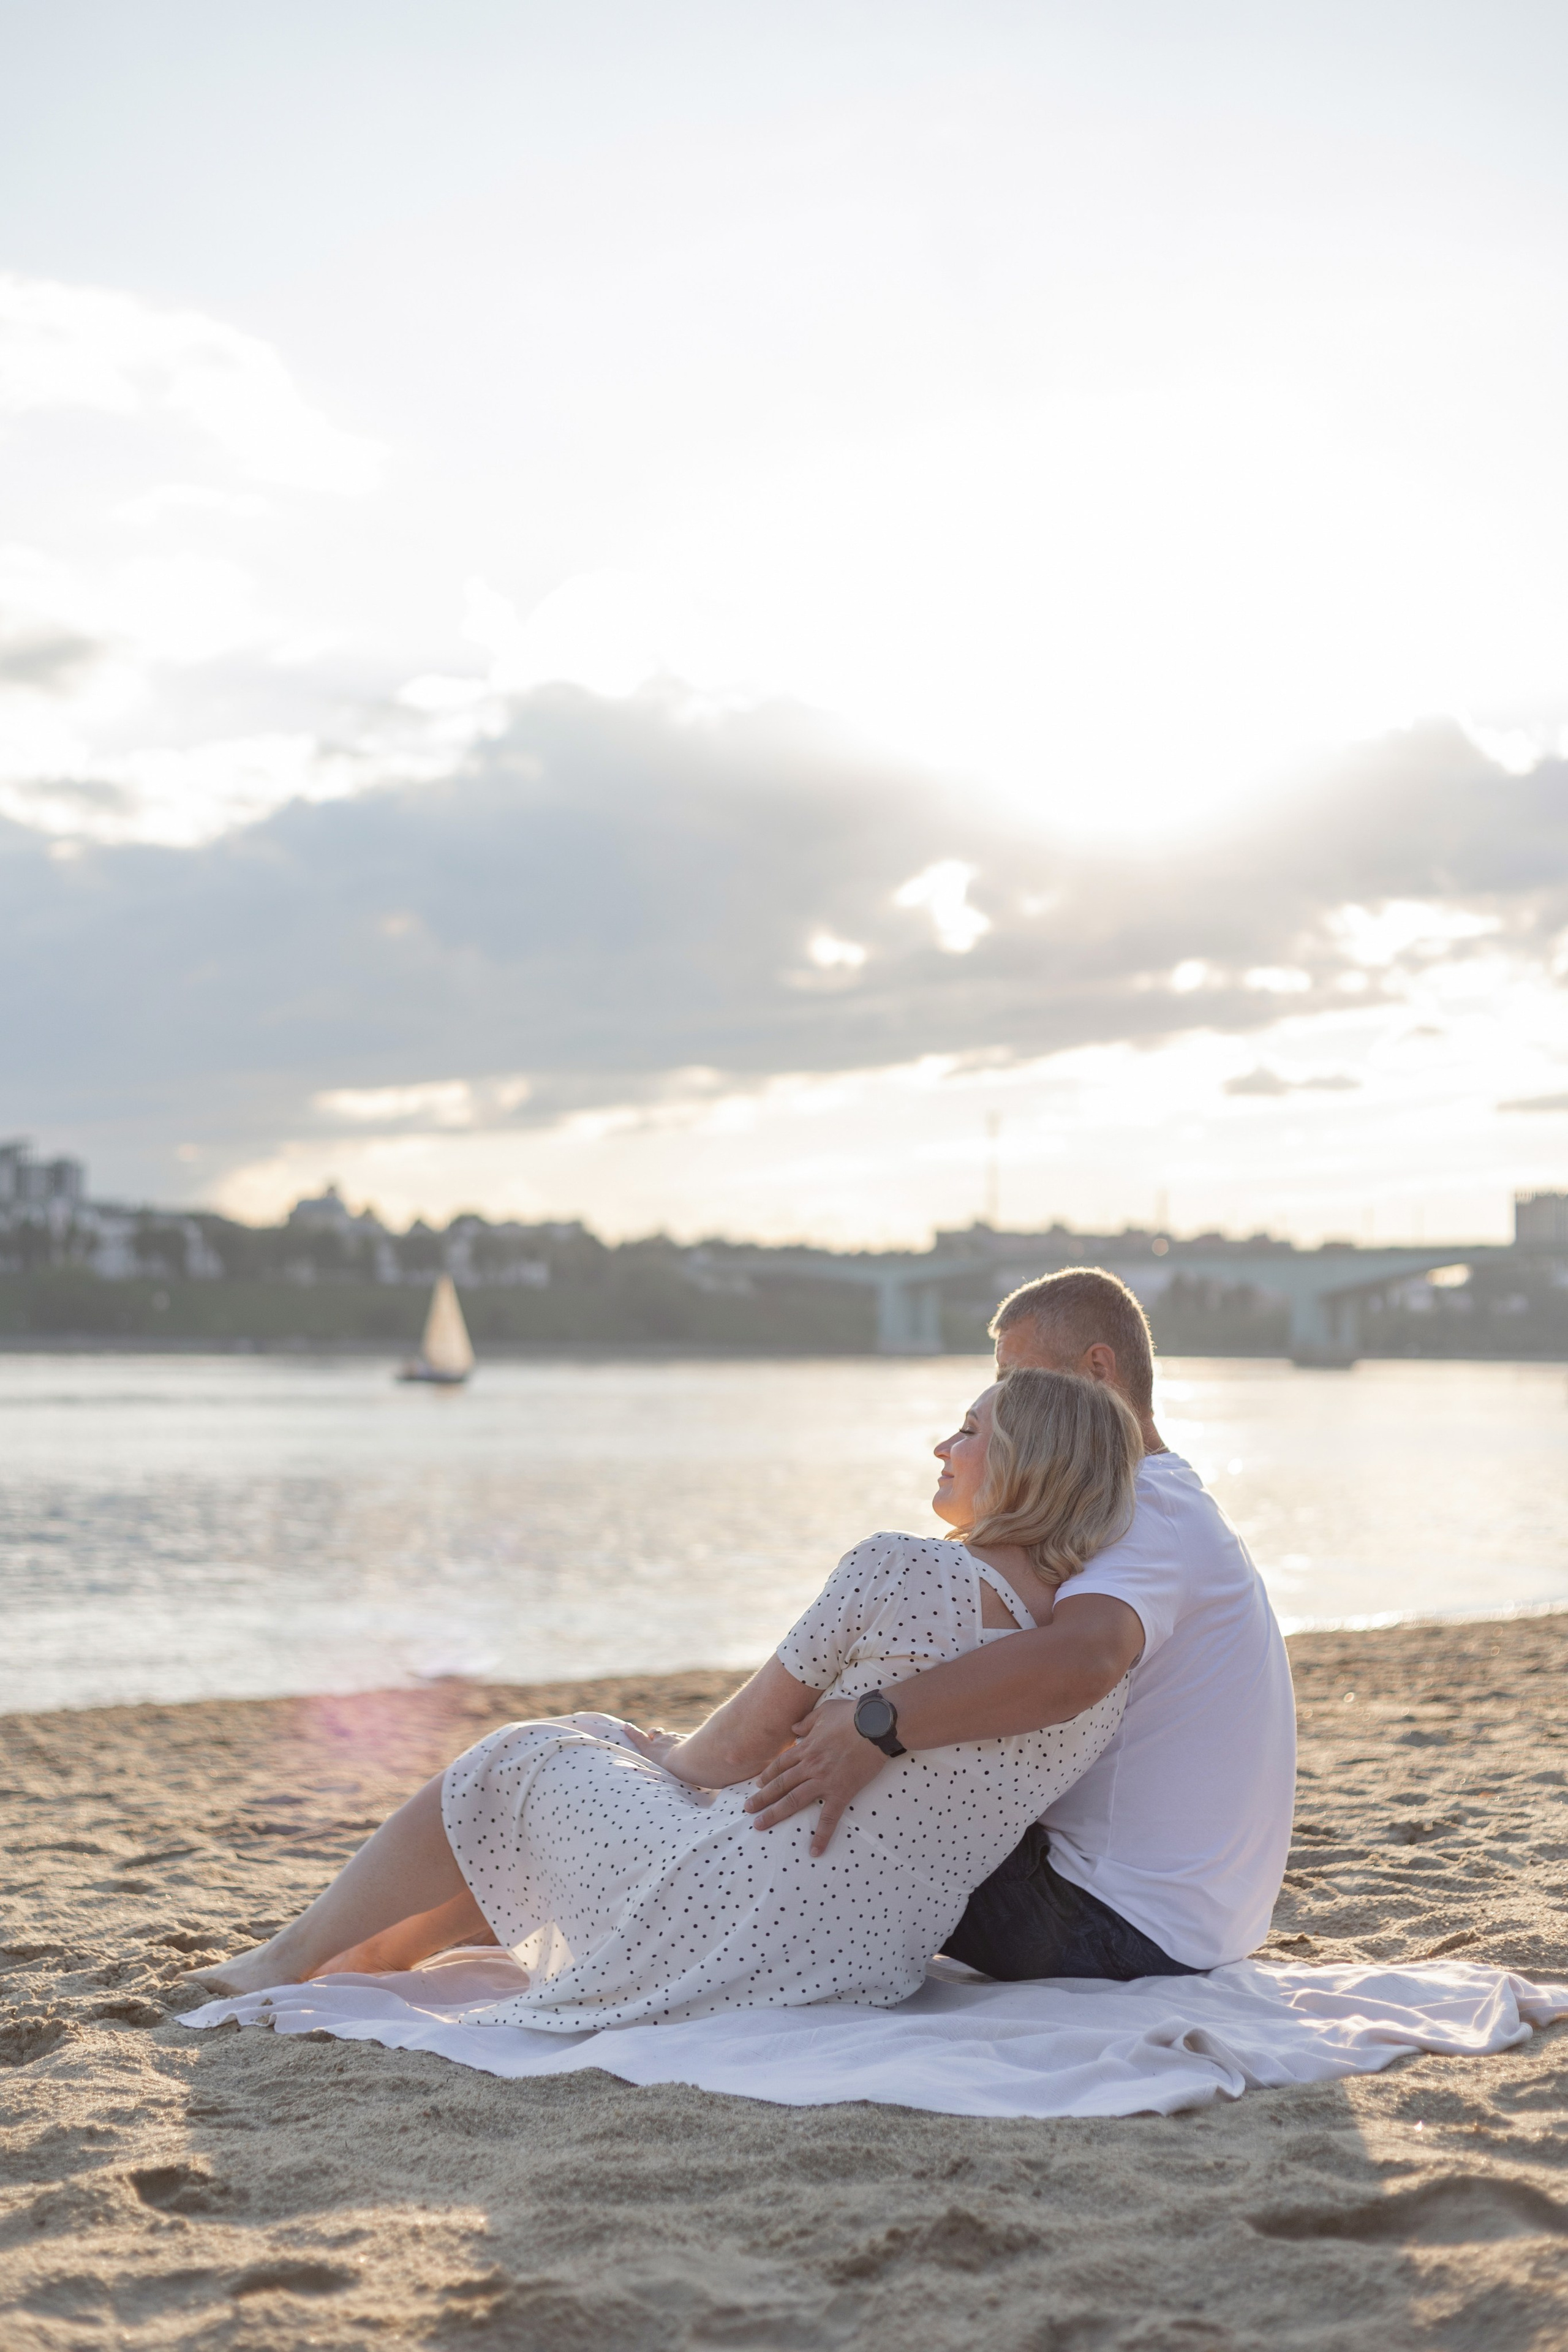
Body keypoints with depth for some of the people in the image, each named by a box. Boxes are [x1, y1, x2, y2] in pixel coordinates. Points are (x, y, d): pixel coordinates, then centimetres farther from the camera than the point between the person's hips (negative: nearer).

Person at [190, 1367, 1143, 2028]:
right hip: (875, 1972, 7)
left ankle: (284, 1961, 35)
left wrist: (667, 1755, 16)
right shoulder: (1107, 1677, 0)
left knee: (520, 1768, 20)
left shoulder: (897, 1570, -18)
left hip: (729, 1935, -7)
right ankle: (387, 1947, 48)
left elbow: (741, 1744, -7)